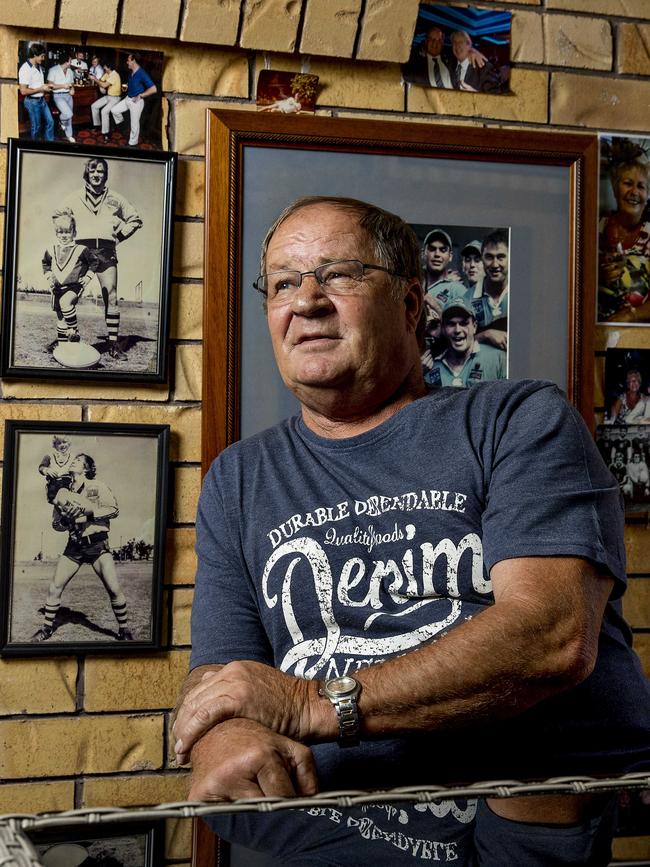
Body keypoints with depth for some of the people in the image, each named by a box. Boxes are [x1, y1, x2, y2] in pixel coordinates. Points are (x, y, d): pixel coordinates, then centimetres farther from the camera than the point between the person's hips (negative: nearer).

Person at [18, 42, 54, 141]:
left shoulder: (38, 67, 7)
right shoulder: (25, 69, -21)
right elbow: (23, 91, -24)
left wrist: (46, 86, 4)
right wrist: (41, 89, -18)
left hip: (42, 100, 8)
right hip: (32, 102, -8)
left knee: (49, 122, 14)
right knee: (36, 127, 3)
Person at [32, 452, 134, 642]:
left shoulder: (97, 486, -2)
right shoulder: (64, 493, 11)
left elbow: (114, 510, -12)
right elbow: (58, 525, 17)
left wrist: (88, 511, -22)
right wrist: (63, 521, -7)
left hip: (97, 544, -4)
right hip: (74, 546, 4)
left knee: (114, 589, -14)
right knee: (54, 589, 1)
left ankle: (124, 630, 3)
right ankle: (47, 628, 19)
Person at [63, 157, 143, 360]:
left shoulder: (115, 199, 14)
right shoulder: (74, 198, 13)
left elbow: (135, 219, 23)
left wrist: (119, 236, 12)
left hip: (106, 252, 1)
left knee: (111, 298, -4)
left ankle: (113, 344, -1)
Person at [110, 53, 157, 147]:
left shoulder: (142, 74, -23)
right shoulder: (131, 72, 2)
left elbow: (153, 89, -28)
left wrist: (140, 96, -22)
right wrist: (127, 87, 6)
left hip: (137, 101, -8)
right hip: (128, 99, 8)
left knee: (134, 123, 4)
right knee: (114, 109, 9)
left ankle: (133, 143, 20)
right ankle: (121, 124, 33)